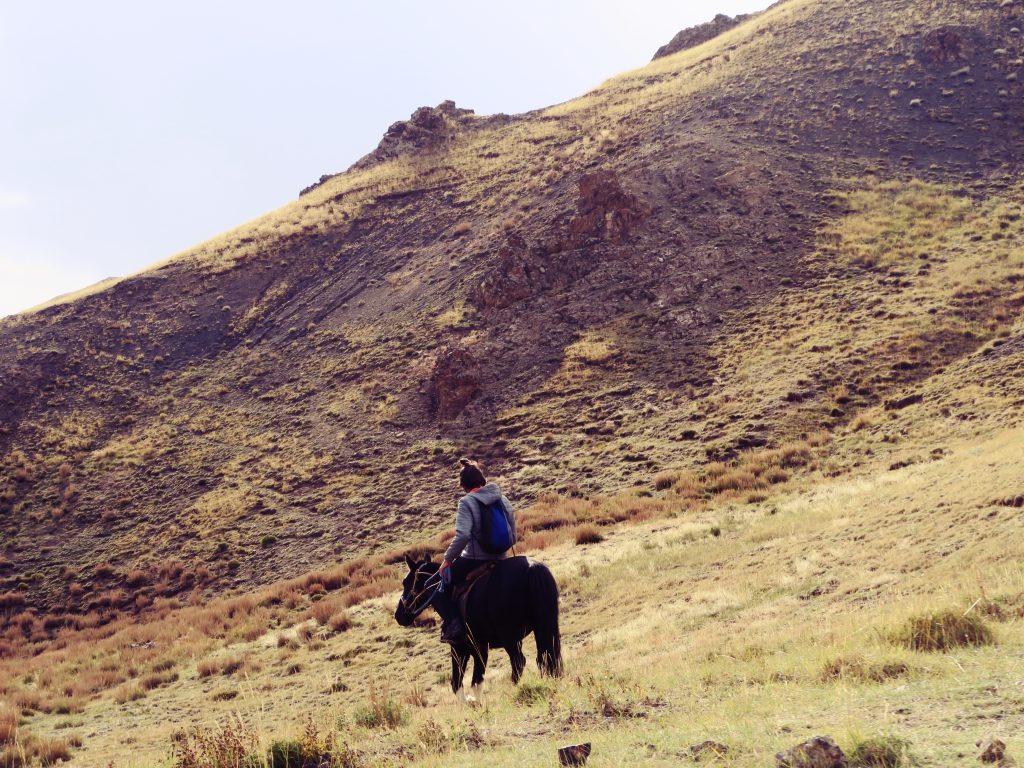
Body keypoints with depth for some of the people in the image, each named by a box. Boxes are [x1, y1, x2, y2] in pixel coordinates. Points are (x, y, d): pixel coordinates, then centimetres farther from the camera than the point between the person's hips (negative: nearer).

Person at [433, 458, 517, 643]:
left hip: (474, 560, -7)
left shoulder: (467, 502, -12)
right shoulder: (503, 501, 7)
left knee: (437, 588, 10)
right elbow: (513, 536, 10)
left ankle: (452, 622, -12)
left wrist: (448, 559, -12)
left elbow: (462, 535, -24)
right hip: (501, 560, 7)